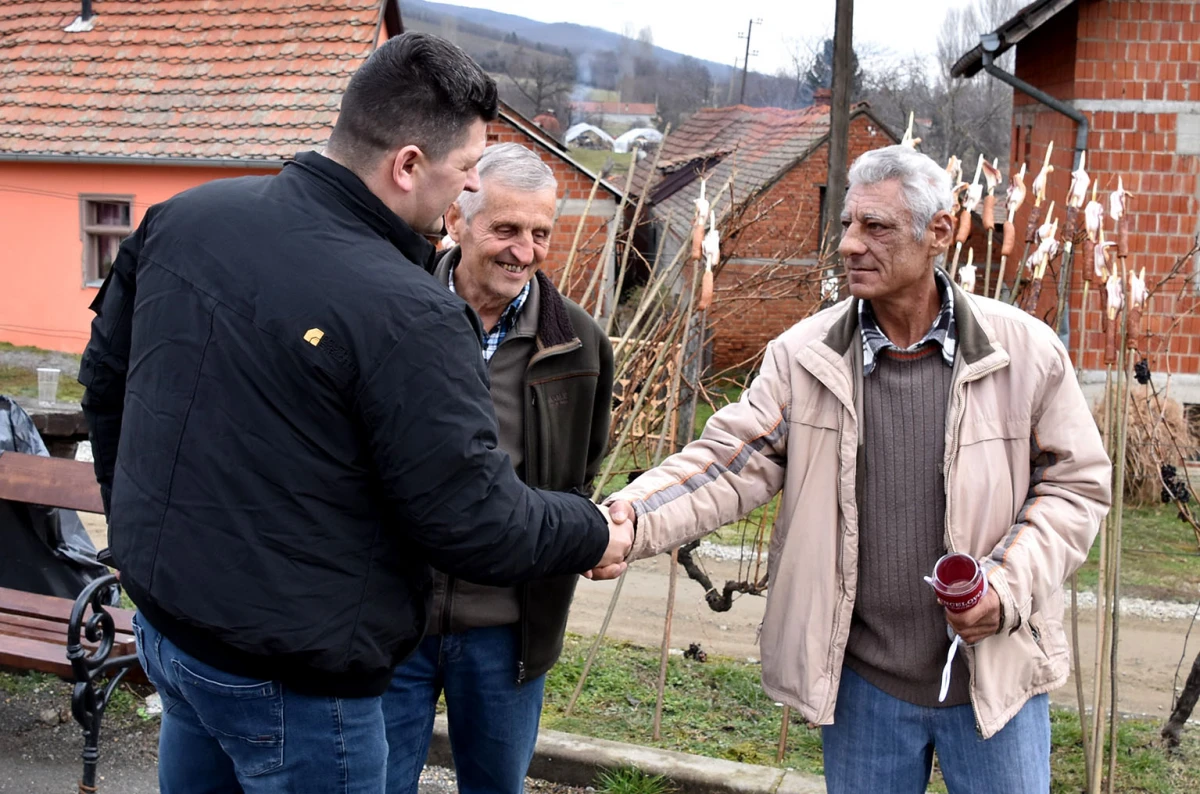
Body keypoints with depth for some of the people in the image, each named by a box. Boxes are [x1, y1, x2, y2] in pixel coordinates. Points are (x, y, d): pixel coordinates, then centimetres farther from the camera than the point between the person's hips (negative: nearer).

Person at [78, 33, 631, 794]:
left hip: (161, 616, 7)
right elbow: (473, 523, -20)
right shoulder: (407, 315, -27)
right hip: (290, 677, -7)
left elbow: (105, 376, 9)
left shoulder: (182, 217, -4)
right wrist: (593, 534, -1)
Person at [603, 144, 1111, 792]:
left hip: (995, 671, 0)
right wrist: (629, 521, -27)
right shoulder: (802, 355, -5)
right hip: (860, 676, 1)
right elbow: (729, 461, -10)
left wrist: (1010, 585, -13)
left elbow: (1076, 483, 1)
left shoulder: (1025, 351, -7)